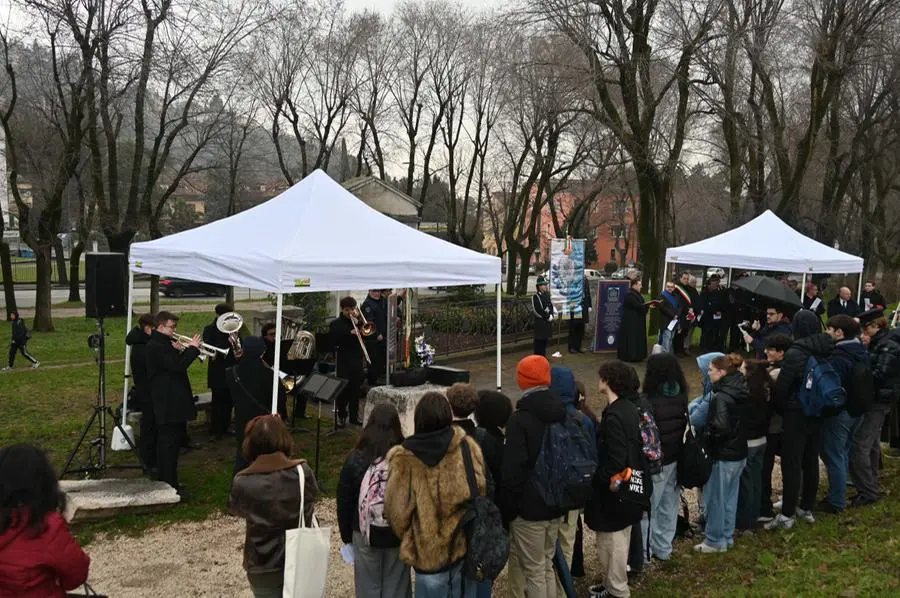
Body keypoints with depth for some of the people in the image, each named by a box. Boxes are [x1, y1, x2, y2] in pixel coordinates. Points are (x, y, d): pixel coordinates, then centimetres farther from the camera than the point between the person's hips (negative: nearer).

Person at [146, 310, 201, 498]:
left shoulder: (163, 343, 15)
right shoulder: (156, 346, -17)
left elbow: (176, 363, 16)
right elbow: (177, 367, -24)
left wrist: (181, 351, -1)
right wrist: (192, 348, -15)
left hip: (173, 401, 11)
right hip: (168, 403, -11)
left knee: (169, 442, 17)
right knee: (169, 443, -6)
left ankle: (166, 480, 27)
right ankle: (170, 485, -1)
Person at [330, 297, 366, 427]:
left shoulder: (357, 322, 13)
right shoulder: (335, 324, 0)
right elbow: (333, 341, -13)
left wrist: (358, 324, -7)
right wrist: (350, 333, -20)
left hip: (356, 359, 3)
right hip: (342, 361, -3)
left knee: (355, 388, 7)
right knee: (343, 388, -1)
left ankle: (354, 416, 15)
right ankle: (341, 416, 9)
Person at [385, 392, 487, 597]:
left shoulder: (405, 459, -15)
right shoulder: (467, 447, -8)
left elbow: (397, 510, -8)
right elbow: (482, 492, 0)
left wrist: (407, 538, 11)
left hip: (427, 550, -2)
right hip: (464, 544, 2)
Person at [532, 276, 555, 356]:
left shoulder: (547, 295, 12)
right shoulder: (535, 296, -12)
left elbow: (551, 306, 16)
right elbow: (537, 310, -17)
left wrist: (551, 315, -3)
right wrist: (547, 317, -14)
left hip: (547, 321, 7)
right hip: (540, 322, -7)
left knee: (545, 340, 13)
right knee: (539, 340, -4)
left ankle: (543, 356, 22)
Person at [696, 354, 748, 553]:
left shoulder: (721, 397, -22)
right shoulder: (741, 392, 4)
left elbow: (720, 427, -29)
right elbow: (742, 421, 11)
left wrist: (706, 434, -11)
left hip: (723, 456, -8)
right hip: (739, 453, 8)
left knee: (715, 498, 6)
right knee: (730, 497, 18)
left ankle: (715, 540, 18)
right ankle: (727, 536, 30)